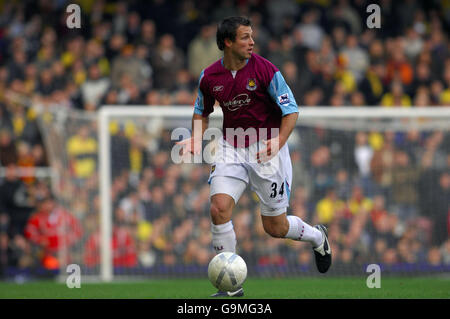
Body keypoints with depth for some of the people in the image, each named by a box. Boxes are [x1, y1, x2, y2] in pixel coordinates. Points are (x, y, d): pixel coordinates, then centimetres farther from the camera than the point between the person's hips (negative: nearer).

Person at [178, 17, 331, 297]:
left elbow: (291, 110, -9)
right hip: (231, 149, 3)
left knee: (275, 228, 4)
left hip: (266, 149, -3)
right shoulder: (209, 77, -3)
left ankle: (317, 237, 39)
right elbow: (202, 112, 16)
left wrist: (278, 142, -24)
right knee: (219, 208, -18)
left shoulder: (265, 70, -13)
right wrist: (197, 139, -3)